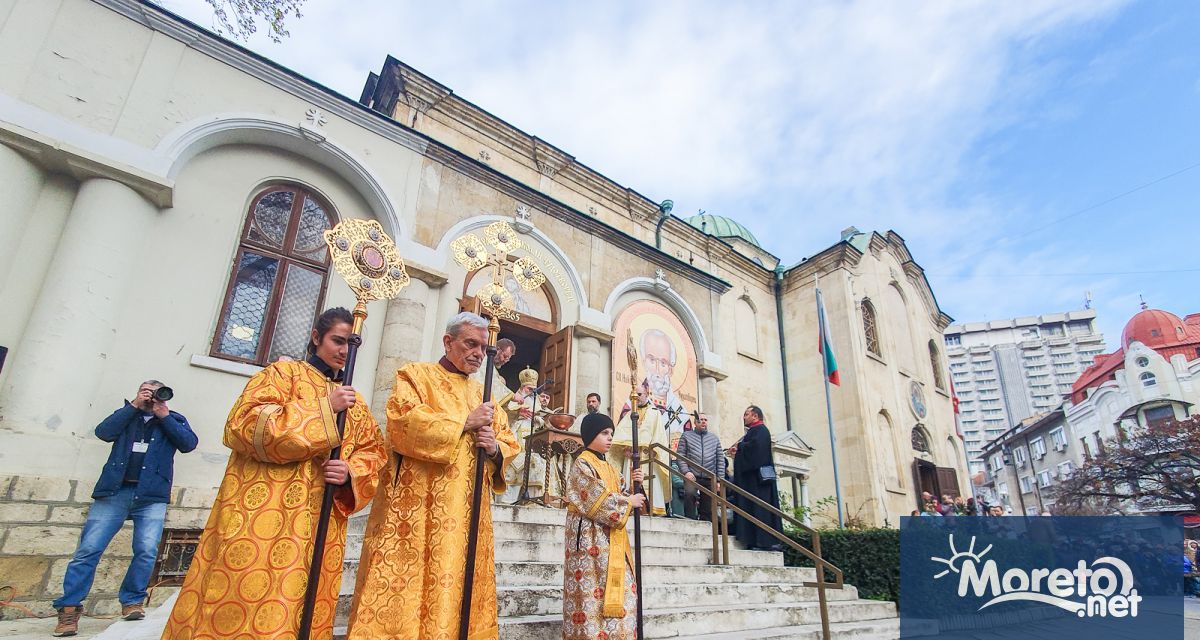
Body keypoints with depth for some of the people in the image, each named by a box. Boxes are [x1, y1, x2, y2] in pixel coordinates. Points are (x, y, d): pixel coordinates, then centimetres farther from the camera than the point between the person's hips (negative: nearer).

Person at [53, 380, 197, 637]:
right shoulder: (126, 415, 19)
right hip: (115, 491, 1)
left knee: (147, 551, -10)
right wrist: (133, 406, -3)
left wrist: (164, 416, -4)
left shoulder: (174, 419, 14)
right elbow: (103, 432, 0)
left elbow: (189, 443, -3)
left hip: (152, 496, -1)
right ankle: (69, 608, 7)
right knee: (88, 548, -4)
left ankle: (132, 601, 6)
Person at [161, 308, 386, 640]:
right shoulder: (284, 373, 2)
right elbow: (244, 424, -12)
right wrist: (324, 408, -15)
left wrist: (350, 473, -11)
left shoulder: (354, 401, 16)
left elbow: (374, 451, 11)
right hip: (263, 517, -4)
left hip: (320, 528, 4)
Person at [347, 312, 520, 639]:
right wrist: (464, 423, -11)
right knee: (402, 588, -7)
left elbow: (509, 444, 16)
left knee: (453, 592, 4)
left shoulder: (483, 394, 20)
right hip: (417, 508, -5)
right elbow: (402, 421, -14)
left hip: (467, 514, 5)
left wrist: (495, 448, -7)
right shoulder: (416, 375, 5)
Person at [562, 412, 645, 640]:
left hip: (611, 540, 9)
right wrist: (629, 502, -9)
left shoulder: (607, 467, 18)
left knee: (620, 592, 6)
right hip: (591, 539, -9)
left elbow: (617, 497, 17)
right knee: (594, 594, -8)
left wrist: (632, 485, 0)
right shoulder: (582, 464, -8)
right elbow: (598, 501, -17)